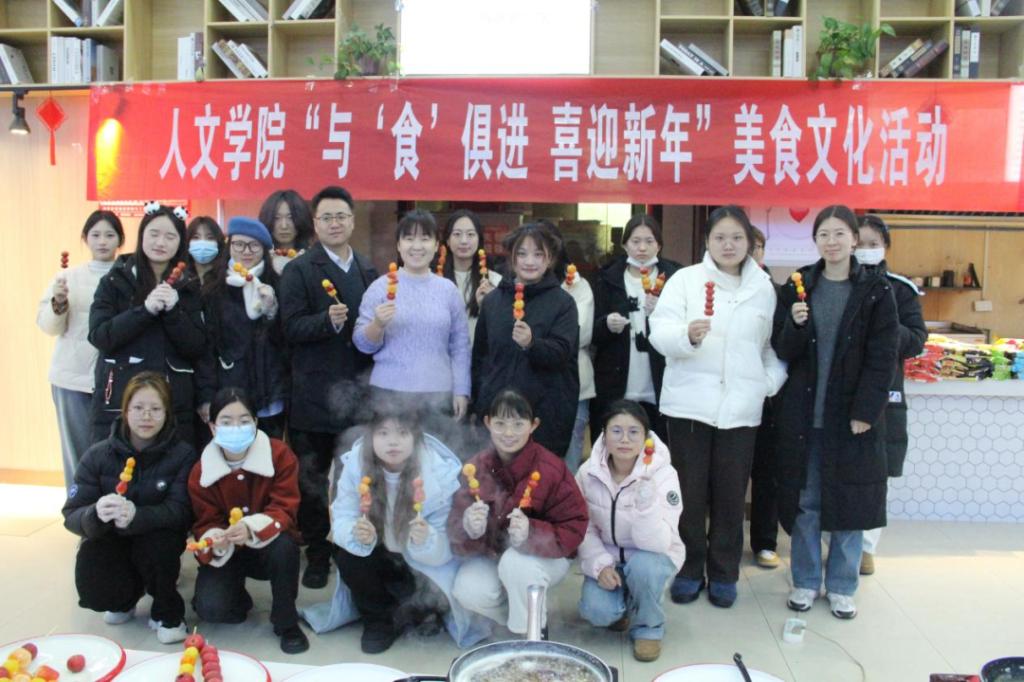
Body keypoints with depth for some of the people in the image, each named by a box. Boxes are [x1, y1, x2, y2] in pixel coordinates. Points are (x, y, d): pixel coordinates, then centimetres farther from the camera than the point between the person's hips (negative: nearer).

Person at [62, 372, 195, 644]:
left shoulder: (182, 454, -15)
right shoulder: (98, 455, -10)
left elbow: (180, 511, -23)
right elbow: (71, 515, -14)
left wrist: (135, 515, -43)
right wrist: (95, 514, -39)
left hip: (156, 538, -2)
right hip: (109, 543, 2)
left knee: (157, 543, -35)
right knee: (91, 587, -27)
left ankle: (167, 613, -5)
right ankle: (126, 597, 14)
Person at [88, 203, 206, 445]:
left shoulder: (188, 287, 9)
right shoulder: (115, 281, 5)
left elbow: (198, 348, 2)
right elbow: (99, 337, -6)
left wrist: (173, 310, -12)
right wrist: (145, 309, -17)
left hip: (175, 403, 1)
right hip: (120, 400, -1)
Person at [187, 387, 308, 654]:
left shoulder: (280, 455, -16)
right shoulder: (200, 472, -9)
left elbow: (284, 509, -21)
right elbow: (206, 524, -8)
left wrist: (252, 528, -42)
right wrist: (214, 543, -33)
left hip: (268, 547, -1)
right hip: (226, 553, 2)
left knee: (284, 543, -37)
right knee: (210, 609, -24)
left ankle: (286, 622, -13)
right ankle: (238, 597, 17)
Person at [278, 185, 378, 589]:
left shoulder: (368, 271, 14)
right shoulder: (299, 271, 0)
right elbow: (291, 328, -10)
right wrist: (328, 320, -25)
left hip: (358, 393, 4)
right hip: (314, 394, -3)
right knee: (313, 481, 5)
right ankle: (317, 557, 19)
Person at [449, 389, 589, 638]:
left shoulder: (551, 469, -21)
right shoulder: (475, 468, -10)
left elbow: (574, 530, -20)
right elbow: (456, 533, -10)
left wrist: (531, 535, -38)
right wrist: (468, 529, -34)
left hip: (545, 556, -3)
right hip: (492, 553, 4)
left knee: (516, 562, -35)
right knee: (467, 591, -24)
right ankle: (517, 616, 9)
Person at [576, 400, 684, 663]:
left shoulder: (663, 474, -23)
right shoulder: (588, 473, -14)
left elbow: (657, 543, -29)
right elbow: (584, 528, -3)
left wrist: (647, 499, -45)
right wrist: (600, 565, -19)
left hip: (652, 556, -2)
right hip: (607, 556, 2)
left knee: (643, 566, -36)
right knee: (596, 611, -23)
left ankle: (648, 628, -4)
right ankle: (620, 607, 16)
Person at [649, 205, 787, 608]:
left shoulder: (764, 288, 9)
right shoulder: (685, 279, 0)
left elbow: (774, 344, 14)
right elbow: (660, 331, -11)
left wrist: (771, 382, -3)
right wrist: (687, 335, -31)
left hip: (740, 406, 2)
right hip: (689, 403, -2)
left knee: (730, 494, 8)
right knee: (689, 492, 6)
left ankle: (723, 574, 25)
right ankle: (689, 571, 23)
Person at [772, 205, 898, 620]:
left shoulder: (876, 291, -2)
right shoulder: (798, 286, 4)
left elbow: (883, 359, -5)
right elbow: (781, 350, 3)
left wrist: (865, 413, -11)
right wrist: (795, 324, -17)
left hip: (853, 415, -1)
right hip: (802, 413, 2)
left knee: (850, 504, 7)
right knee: (804, 500, 9)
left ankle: (842, 587, 23)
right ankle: (805, 581, 24)